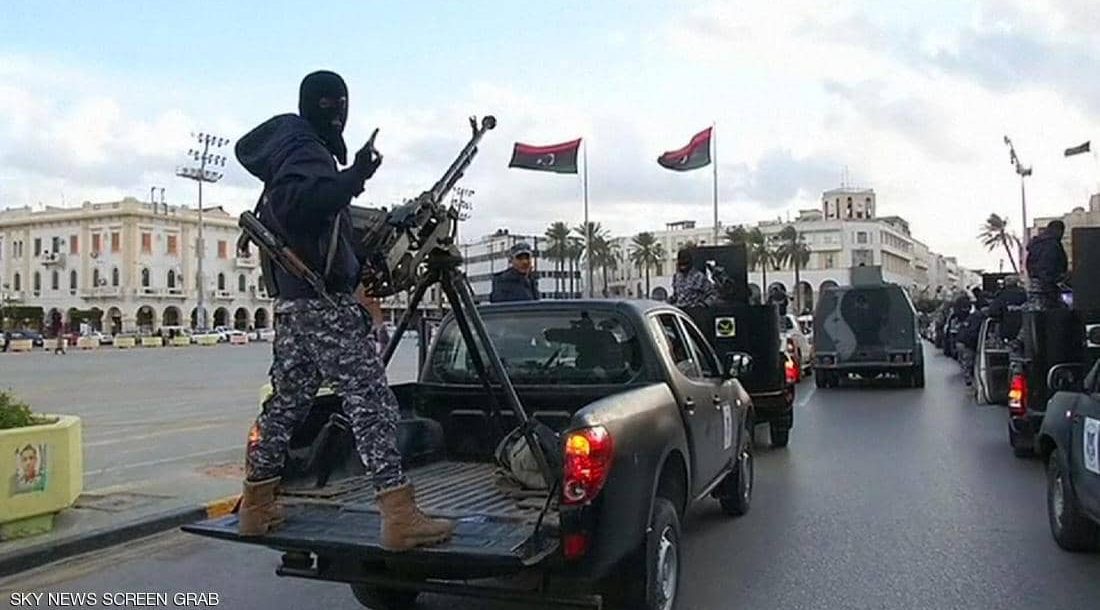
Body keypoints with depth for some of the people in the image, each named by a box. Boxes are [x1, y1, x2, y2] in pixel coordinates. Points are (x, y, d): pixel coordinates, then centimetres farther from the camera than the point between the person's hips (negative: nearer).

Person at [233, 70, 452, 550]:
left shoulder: (308, 150, 24)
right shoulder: (303, 148, -8)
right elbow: (293, 205, -28)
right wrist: (354, 177, -31)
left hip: (293, 299, 11)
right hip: (324, 299, -11)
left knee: (286, 402, 14)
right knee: (371, 402, -13)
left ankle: (256, 506, 23)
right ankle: (399, 517, -15)